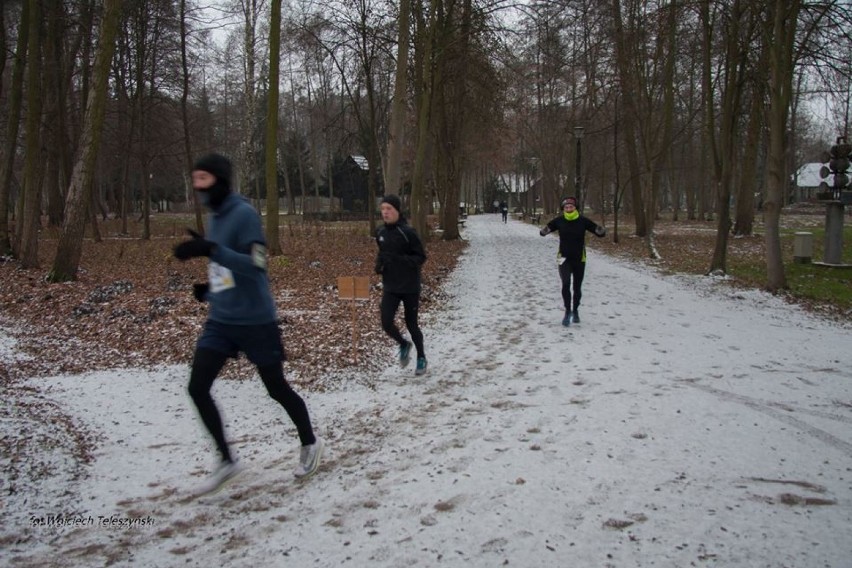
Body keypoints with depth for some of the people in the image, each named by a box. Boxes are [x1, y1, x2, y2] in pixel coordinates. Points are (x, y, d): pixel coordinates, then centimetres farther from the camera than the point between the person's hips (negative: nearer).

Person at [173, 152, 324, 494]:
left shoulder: (244, 214, -16)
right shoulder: (214, 218, 10)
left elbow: (256, 266, -27)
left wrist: (210, 250, -37)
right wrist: (209, 289, 9)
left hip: (254, 321, -7)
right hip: (220, 320, 7)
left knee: (276, 389, 7)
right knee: (197, 387, -3)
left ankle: (310, 443, 32)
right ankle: (227, 460, 12)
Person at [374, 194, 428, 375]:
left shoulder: (408, 232, -15)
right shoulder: (380, 232, 3)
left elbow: (421, 257, -13)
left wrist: (399, 259, -26)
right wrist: (379, 263, -2)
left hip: (410, 287, -4)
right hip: (390, 287, 4)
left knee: (411, 324, 7)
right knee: (386, 323, -6)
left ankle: (421, 357, 30)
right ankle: (403, 344, 26)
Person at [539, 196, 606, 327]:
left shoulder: (583, 221, -9)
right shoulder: (559, 221, -7)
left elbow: (600, 232, -6)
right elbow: (544, 231, -3)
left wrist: (601, 231, -30)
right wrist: (544, 230, -27)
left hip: (579, 259, 1)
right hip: (564, 258, -1)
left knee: (577, 288, 11)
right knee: (566, 284, -20)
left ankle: (575, 311, 35)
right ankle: (567, 311, -3)